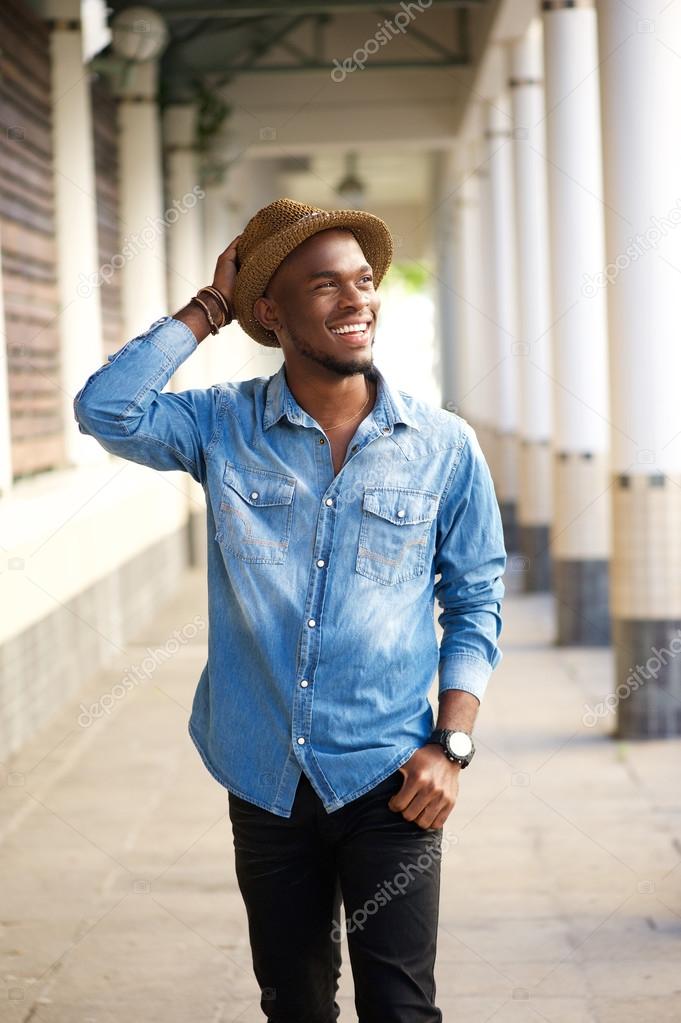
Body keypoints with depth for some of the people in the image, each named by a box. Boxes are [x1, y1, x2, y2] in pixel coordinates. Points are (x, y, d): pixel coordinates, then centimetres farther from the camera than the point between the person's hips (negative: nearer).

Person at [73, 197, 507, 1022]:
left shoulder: (443, 446, -1)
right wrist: (209, 306, -8)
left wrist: (451, 745, -7)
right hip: (265, 779, 2)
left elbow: (474, 603, 4)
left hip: (387, 780, -1)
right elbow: (105, 410, -17)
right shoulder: (223, 427, 0)